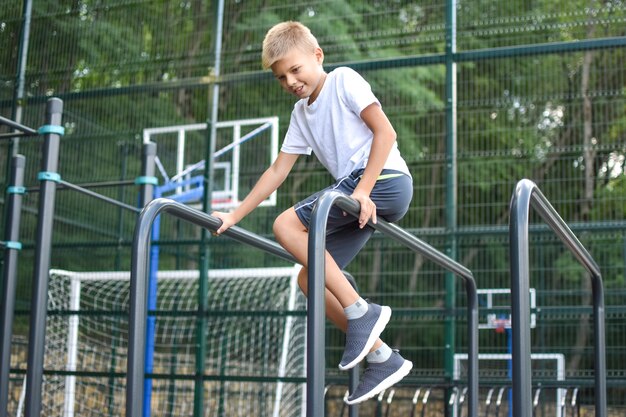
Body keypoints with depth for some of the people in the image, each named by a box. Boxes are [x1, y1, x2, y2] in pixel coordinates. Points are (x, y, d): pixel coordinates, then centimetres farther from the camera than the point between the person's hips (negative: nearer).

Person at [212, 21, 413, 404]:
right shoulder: (301, 113, 20)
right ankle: (382, 357, 6)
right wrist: (234, 216, 16)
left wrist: (362, 190, -20)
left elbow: (385, 132, -11)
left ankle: (361, 313, -18)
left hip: (386, 180, -9)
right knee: (310, 278, 2)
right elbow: (278, 171, 20)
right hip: (358, 189, 9)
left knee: (287, 225, -19)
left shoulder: (343, 80, -1)